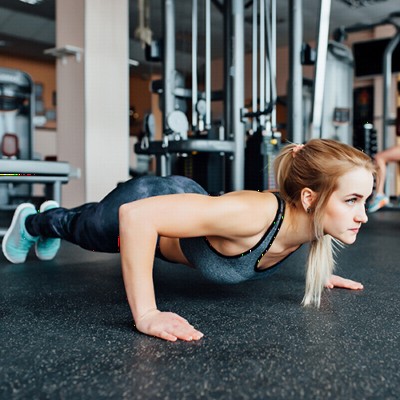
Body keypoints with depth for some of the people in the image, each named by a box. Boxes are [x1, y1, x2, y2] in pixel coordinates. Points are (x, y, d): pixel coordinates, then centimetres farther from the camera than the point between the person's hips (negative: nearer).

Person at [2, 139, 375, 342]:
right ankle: (31, 221, 64)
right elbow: (136, 215, -50)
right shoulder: (255, 214, -48)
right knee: (80, 228, 30)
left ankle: (52, 215, 71)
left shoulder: (307, 215, -26)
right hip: (141, 208, -6)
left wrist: (320, 271, 3)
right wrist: (145, 314, -48)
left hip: (184, 199, 6)